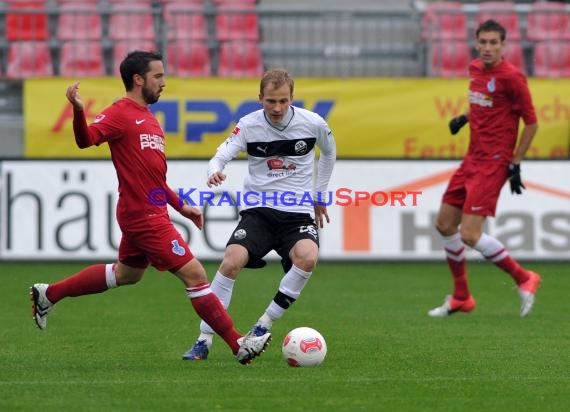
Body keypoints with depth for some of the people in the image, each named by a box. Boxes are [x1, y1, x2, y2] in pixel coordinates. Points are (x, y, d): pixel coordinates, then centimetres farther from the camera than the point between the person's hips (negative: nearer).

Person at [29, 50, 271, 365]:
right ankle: (239, 345, -3)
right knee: (195, 275, -8)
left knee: (125, 274, 26)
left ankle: (48, 295, 36)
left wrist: (180, 206, 25)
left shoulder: (148, 119, 17)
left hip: (148, 212, 11)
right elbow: (86, 139, -29)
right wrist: (78, 111, -48)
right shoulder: (120, 113, -12)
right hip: (144, 216, -11)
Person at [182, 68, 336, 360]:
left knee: (307, 257, -31)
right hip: (258, 211, 0)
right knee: (232, 261, -24)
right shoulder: (249, 125, -6)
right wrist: (214, 172, -39)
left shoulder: (313, 123, -3)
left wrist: (319, 195, 22)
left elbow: (329, 152, 18)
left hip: (299, 212, 0)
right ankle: (204, 339, -12)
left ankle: (264, 326, -15)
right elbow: (221, 156, -15)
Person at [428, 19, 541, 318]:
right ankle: (461, 298, 24)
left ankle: (524, 279, 3)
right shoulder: (476, 69, 8)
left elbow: (531, 122, -10)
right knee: (445, 224, 11)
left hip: (493, 163, -9)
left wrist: (515, 164, -11)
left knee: (470, 235, -15)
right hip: (472, 159, 9)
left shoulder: (511, 77, -15)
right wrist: (465, 118, 7)